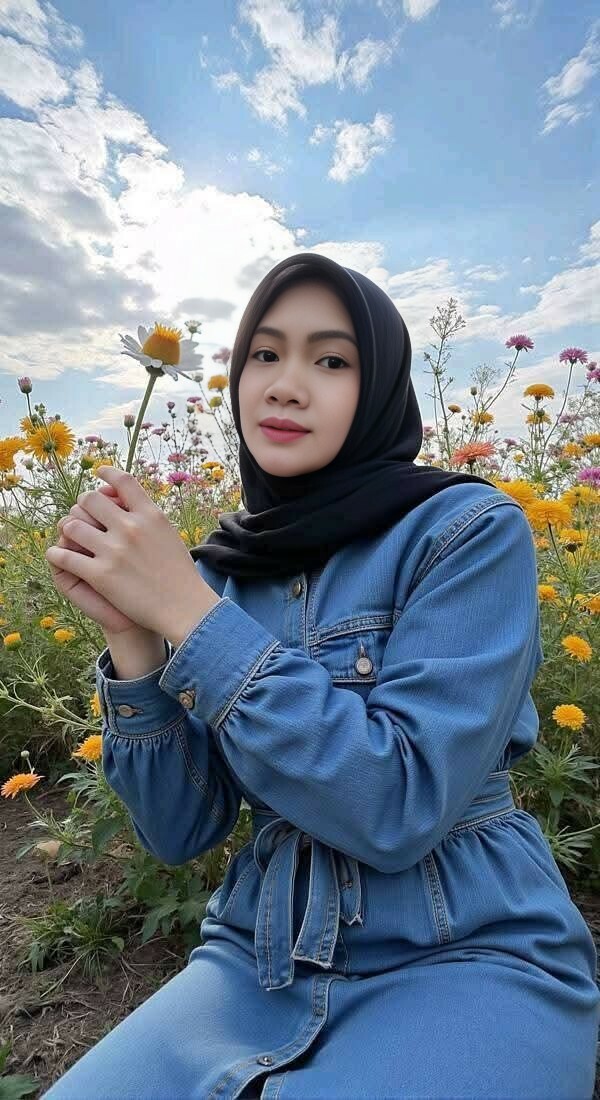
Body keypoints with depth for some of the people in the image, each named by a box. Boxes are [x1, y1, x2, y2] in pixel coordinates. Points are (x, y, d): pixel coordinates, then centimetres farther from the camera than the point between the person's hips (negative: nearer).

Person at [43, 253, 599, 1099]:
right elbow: (178, 831, -2)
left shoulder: (473, 531, -13)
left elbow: (399, 807, -22)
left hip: (468, 957, -2)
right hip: (263, 955, 3)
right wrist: (132, 636, -17)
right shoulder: (223, 567, -1)